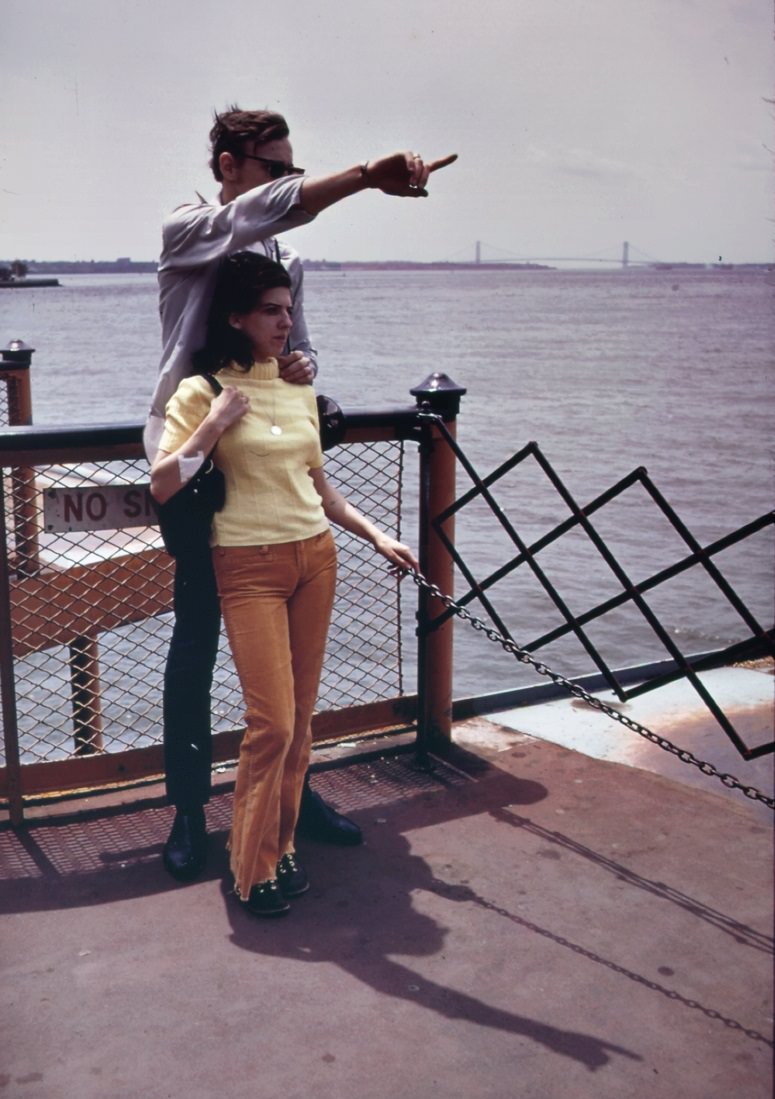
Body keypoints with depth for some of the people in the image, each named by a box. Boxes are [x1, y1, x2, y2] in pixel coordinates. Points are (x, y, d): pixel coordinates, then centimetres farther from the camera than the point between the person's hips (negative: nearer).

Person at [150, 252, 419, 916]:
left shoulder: (300, 389, 11)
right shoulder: (203, 391, -5)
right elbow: (162, 486, -9)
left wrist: (376, 535, 11)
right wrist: (216, 423, -16)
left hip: (315, 557, 6)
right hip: (249, 567, -5)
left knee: (302, 716, 8)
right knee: (273, 721, -9)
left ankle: (282, 844, 22)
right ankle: (254, 868, 7)